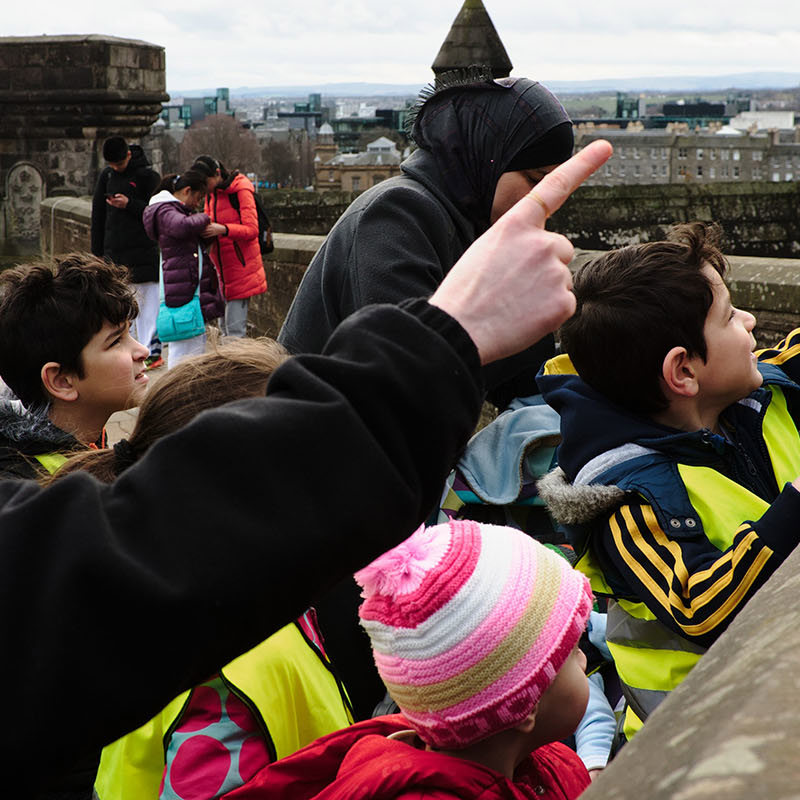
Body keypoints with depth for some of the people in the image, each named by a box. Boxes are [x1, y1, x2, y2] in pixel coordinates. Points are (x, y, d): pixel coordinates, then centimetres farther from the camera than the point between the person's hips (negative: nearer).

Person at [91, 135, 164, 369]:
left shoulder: (147, 175, -4)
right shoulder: (106, 176, 12)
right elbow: (98, 215, 16)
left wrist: (129, 205, -19)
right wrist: (97, 251, 14)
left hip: (143, 251, -5)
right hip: (114, 250, 5)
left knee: (147, 301, -3)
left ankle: (152, 350, 2)